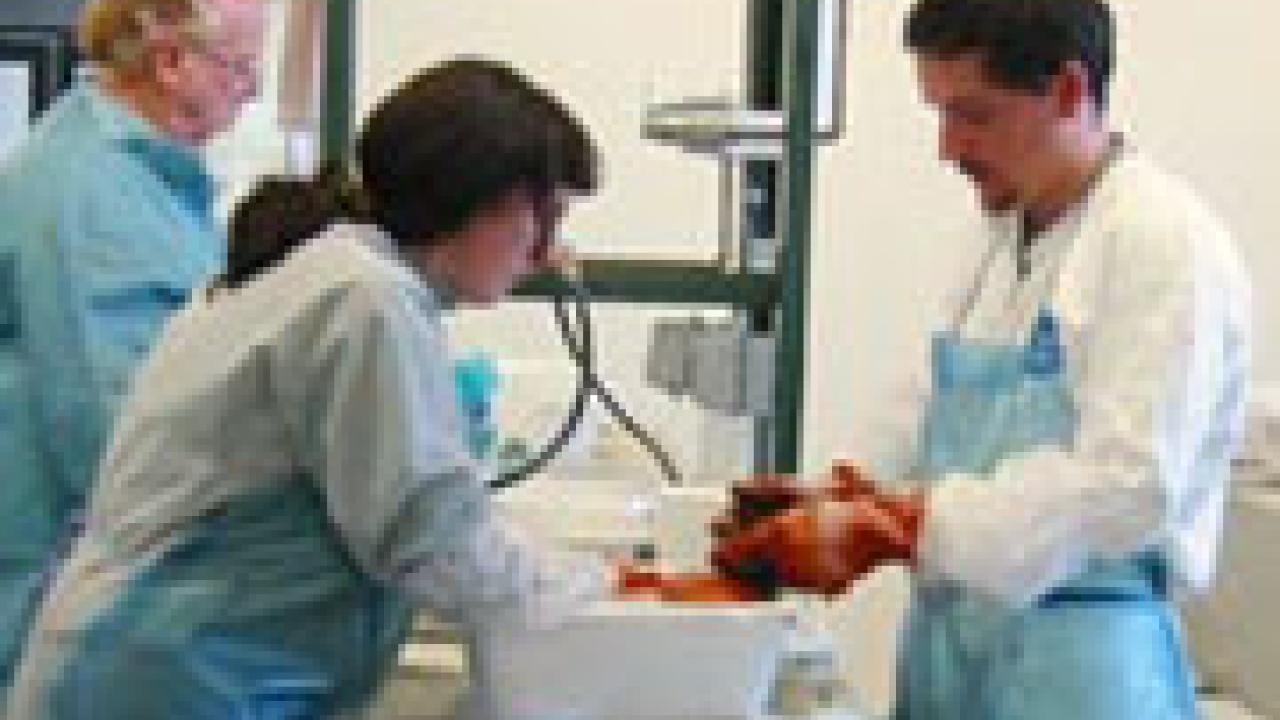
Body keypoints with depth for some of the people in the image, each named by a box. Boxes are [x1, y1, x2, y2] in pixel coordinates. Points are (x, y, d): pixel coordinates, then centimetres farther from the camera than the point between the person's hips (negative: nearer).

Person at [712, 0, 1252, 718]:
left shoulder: (1166, 242, -12)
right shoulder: (1007, 243, 12)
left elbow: (1128, 484, -20)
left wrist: (894, 525, -20)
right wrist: (835, 513, -2)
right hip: (950, 650, 7)